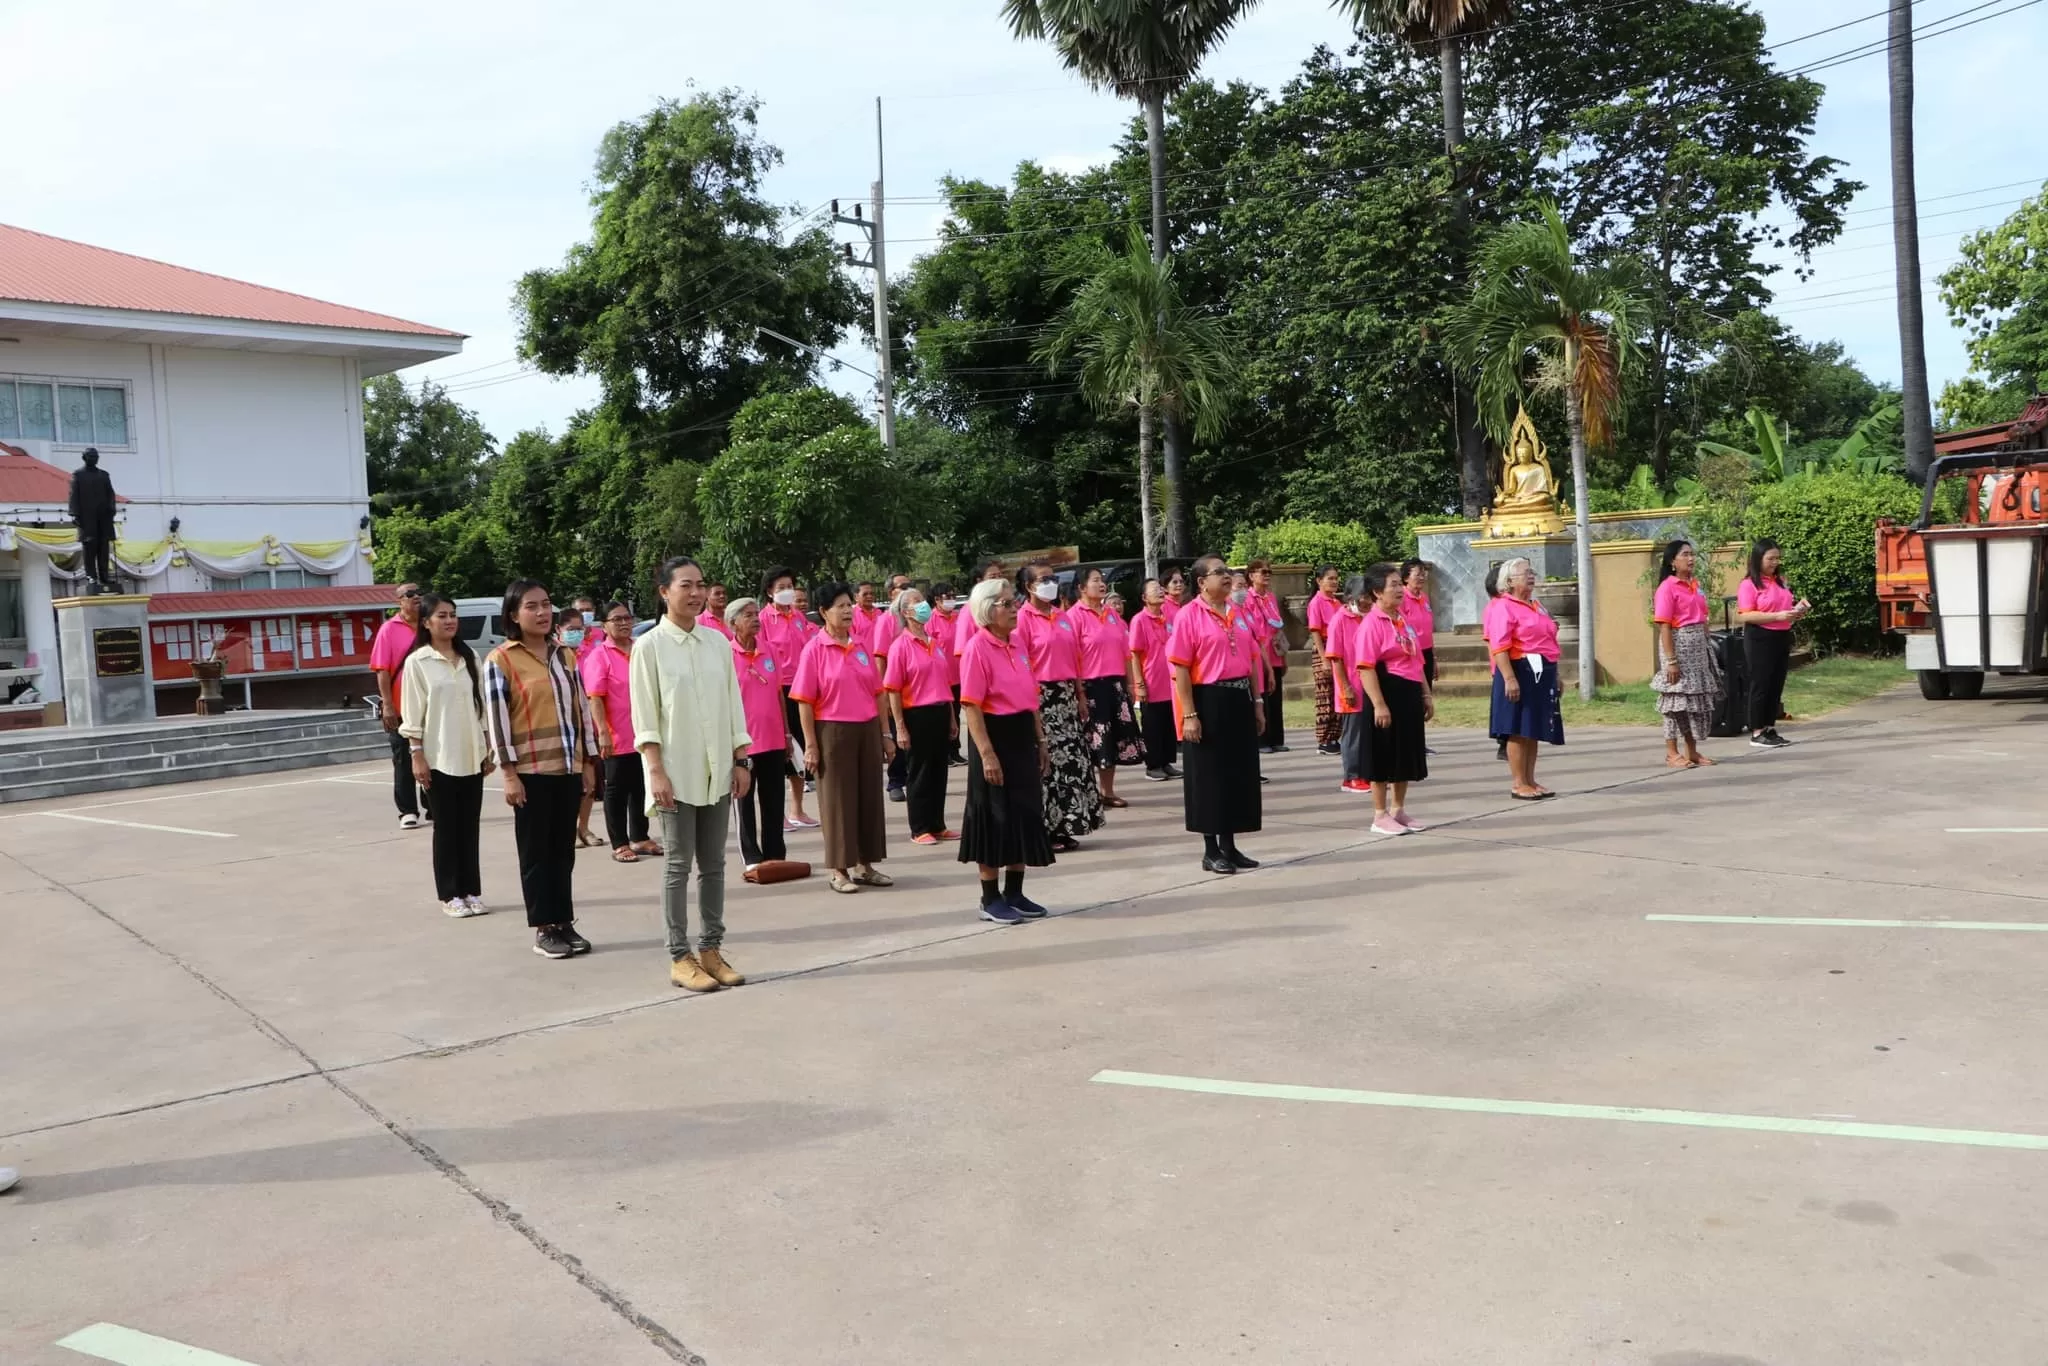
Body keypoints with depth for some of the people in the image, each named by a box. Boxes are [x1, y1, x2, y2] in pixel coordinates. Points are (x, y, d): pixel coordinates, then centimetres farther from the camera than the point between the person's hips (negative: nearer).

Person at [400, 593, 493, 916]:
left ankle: (471, 891, 16)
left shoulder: (469, 657, 9)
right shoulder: (417, 662, -4)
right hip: (439, 757, -4)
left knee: (470, 826, 8)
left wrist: (487, 749, 10)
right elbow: (412, 714, -5)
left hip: (471, 755, 4)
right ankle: (449, 895, 10)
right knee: (446, 827, 3)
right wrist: (417, 756, -10)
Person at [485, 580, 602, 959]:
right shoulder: (500, 660, -5)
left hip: (568, 768, 5)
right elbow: (496, 719, -8)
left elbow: (582, 708, 12)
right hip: (531, 771, -5)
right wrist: (509, 773, -13)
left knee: (564, 850, 10)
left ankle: (564, 923, 18)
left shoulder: (565, 656, 10)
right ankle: (544, 929, 9)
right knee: (536, 852, 3)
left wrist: (589, 762, 8)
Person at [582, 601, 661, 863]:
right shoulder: (598, 655, -9)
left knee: (642, 788, 13)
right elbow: (595, 698, -14)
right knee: (617, 790, 3)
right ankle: (619, 844, 10)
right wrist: (603, 732, -21)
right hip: (617, 737, -6)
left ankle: (639, 838, 25)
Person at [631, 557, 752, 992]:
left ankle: (711, 949, 17)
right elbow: (644, 716, -7)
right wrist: (657, 771, -14)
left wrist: (741, 761, 6)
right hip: (675, 771, -4)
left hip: (717, 769, 4)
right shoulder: (650, 646, -5)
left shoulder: (718, 642, 7)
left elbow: (734, 705, 10)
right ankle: (680, 957, 8)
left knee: (713, 864, 8)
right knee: (678, 865, 1)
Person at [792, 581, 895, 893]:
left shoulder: (861, 646, 8)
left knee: (870, 796, 10)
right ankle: (839, 870, 13)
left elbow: (876, 693, 12)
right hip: (833, 731, -5)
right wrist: (810, 745, -12)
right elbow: (805, 701, -8)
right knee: (838, 799, 3)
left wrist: (886, 734, 11)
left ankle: (865, 866, 22)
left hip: (867, 729, 5)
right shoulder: (814, 649, -7)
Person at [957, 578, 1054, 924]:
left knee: (1025, 814, 12)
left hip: (1022, 735, 8)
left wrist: (1040, 740, 13)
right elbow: (970, 706, -17)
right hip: (994, 736, -8)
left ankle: (1014, 893, 24)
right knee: (995, 818, 0)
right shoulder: (977, 648, -14)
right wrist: (986, 754, -21)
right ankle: (990, 899, 12)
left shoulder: (1018, 642, 9)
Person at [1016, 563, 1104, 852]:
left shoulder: (1063, 617, 14)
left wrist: (1081, 695, 12)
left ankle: (1064, 827, 16)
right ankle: (1043, 831, 4)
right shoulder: (1023, 618, -7)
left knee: (1072, 759, 8)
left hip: (1067, 694, 7)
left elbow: (1075, 658, 16)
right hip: (1040, 696, -7)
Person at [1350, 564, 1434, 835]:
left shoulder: (1403, 621, 14)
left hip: (1409, 694, 9)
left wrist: (1426, 694, 17)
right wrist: (1379, 704, -24)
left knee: (1406, 754, 13)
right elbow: (1365, 667, -19)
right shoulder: (1371, 623, -13)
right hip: (1388, 693, -9)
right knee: (1383, 756, -1)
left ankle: (1398, 810, 25)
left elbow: (1417, 661, 20)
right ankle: (1380, 816, 8)